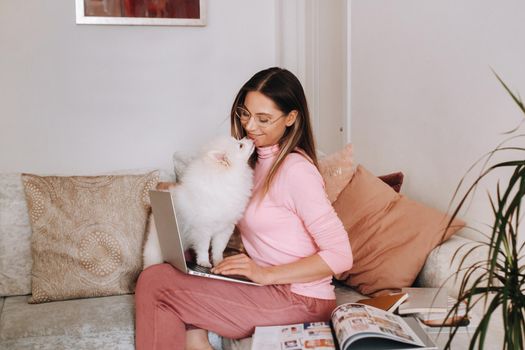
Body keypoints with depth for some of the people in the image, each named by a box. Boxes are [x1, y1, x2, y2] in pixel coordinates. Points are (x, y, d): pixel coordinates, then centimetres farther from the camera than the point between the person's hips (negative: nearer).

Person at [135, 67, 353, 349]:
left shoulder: (296, 169, -15)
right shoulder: (258, 161, 12)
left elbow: (340, 255, -19)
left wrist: (266, 274, -21)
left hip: (301, 301, -9)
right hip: (269, 288, 9)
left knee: (155, 283, -15)